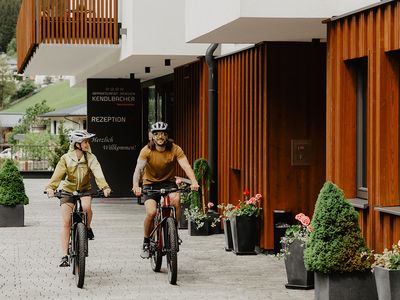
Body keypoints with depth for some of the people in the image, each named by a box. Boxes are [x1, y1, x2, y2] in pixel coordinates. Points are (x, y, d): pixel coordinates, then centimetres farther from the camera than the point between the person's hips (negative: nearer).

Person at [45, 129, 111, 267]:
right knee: (66, 223, -9)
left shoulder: (90, 158, -9)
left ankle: (88, 228, -2)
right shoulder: (66, 158, -11)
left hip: (84, 190, 0)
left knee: (86, 207, -34)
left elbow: (97, 173, -24)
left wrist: (104, 187, -42)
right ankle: (65, 256, -6)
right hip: (68, 191, 0)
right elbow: (58, 174, -23)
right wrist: (51, 187, -41)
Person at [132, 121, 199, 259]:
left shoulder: (175, 149, -13)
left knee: (176, 199, -33)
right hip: (150, 184, -1)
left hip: (168, 183, 1)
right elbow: (138, 169, -27)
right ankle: (146, 243, 0)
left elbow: (186, 166, -25)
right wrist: (135, 186, -46)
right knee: (151, 212, -24)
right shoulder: (147, 151, -15)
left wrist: (194, 182, -44)